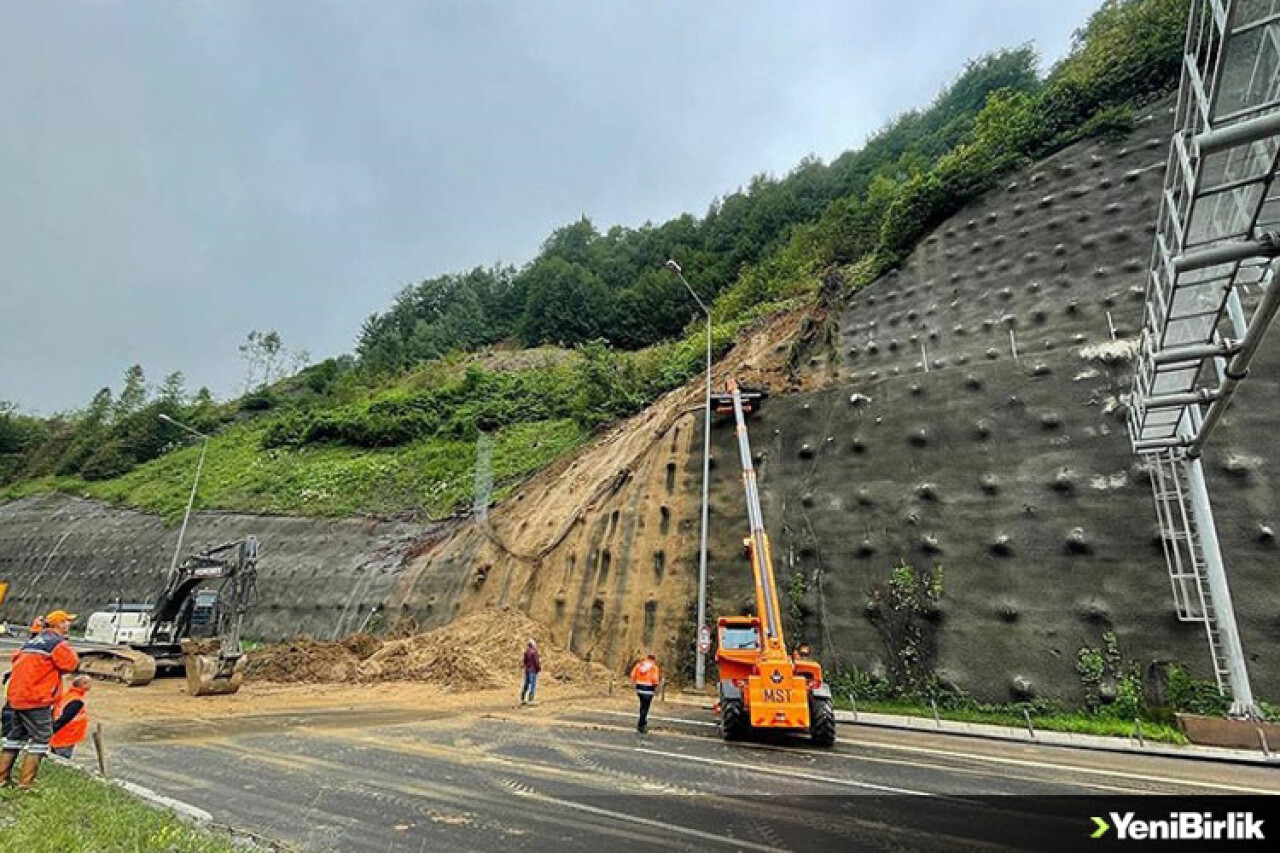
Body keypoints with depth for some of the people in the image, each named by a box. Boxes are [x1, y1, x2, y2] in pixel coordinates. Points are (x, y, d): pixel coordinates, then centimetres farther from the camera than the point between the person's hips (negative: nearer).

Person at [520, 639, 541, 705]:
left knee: (526, 685, 13)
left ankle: (522, 700, 18)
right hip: (533, 670, -7)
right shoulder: (534, 652, -15)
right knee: (532, 685, -4)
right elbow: (536, 661, -16)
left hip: (527, 670, 7)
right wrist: (539, 668, -1)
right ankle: (530, 701, -6)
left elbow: (525, 661, 12)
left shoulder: (526, 652, 6)